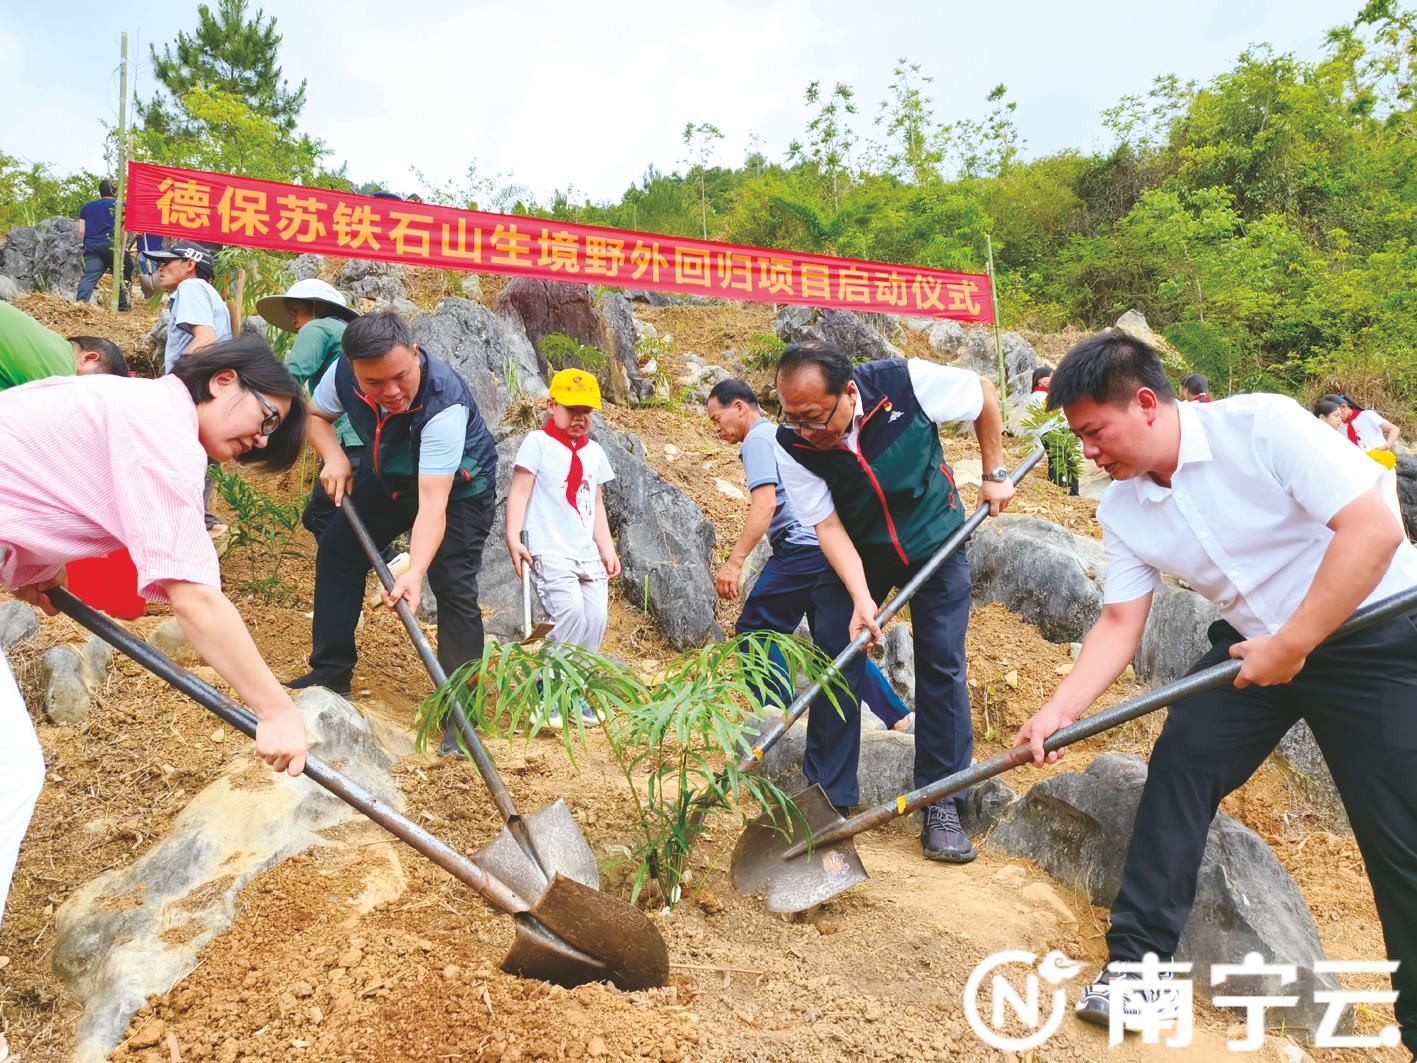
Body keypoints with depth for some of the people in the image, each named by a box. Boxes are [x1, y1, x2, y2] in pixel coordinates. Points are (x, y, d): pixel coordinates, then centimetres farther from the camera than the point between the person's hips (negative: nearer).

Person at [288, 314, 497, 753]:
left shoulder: (444, 404, -41)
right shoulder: (344, 373, -23)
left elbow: (433, 504, -45)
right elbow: (315, 414, 1)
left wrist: (414, 573, -58)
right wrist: (333, 456, -20)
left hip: (458, 487, -6)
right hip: (394, 478, 7)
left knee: (453, 586, -18)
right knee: (337, 549, 5)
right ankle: (331, 674, 18)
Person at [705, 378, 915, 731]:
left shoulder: (757, 438, -4)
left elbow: (765, 504, -18)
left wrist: (734, 562, -21)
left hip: (802, 547, -10)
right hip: (827, 546, 10)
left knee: (754, 630, -4)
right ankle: (899, 718, 16)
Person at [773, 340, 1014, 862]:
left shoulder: (907, 383, -29)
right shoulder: (792, 445, -24)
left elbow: (984, 392, -9)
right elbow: (828, 526, -18)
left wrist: (994, 475, -5)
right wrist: (860, 598, -30)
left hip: (934, 538, -1)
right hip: (855, 550, 1)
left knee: (942, 664, -3)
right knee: (834, 659, -6)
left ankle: (940, 805, 8)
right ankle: (828, 800, 5)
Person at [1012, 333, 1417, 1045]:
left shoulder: (1262, 425, -24)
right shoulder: (1122, 512, -5)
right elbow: (1119, 624, -2)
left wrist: (1291, 646, -26)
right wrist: (1059, 711, -15)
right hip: (1258, 645, 6)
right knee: (1179, 762, -8)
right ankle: (1139, 962, 2)